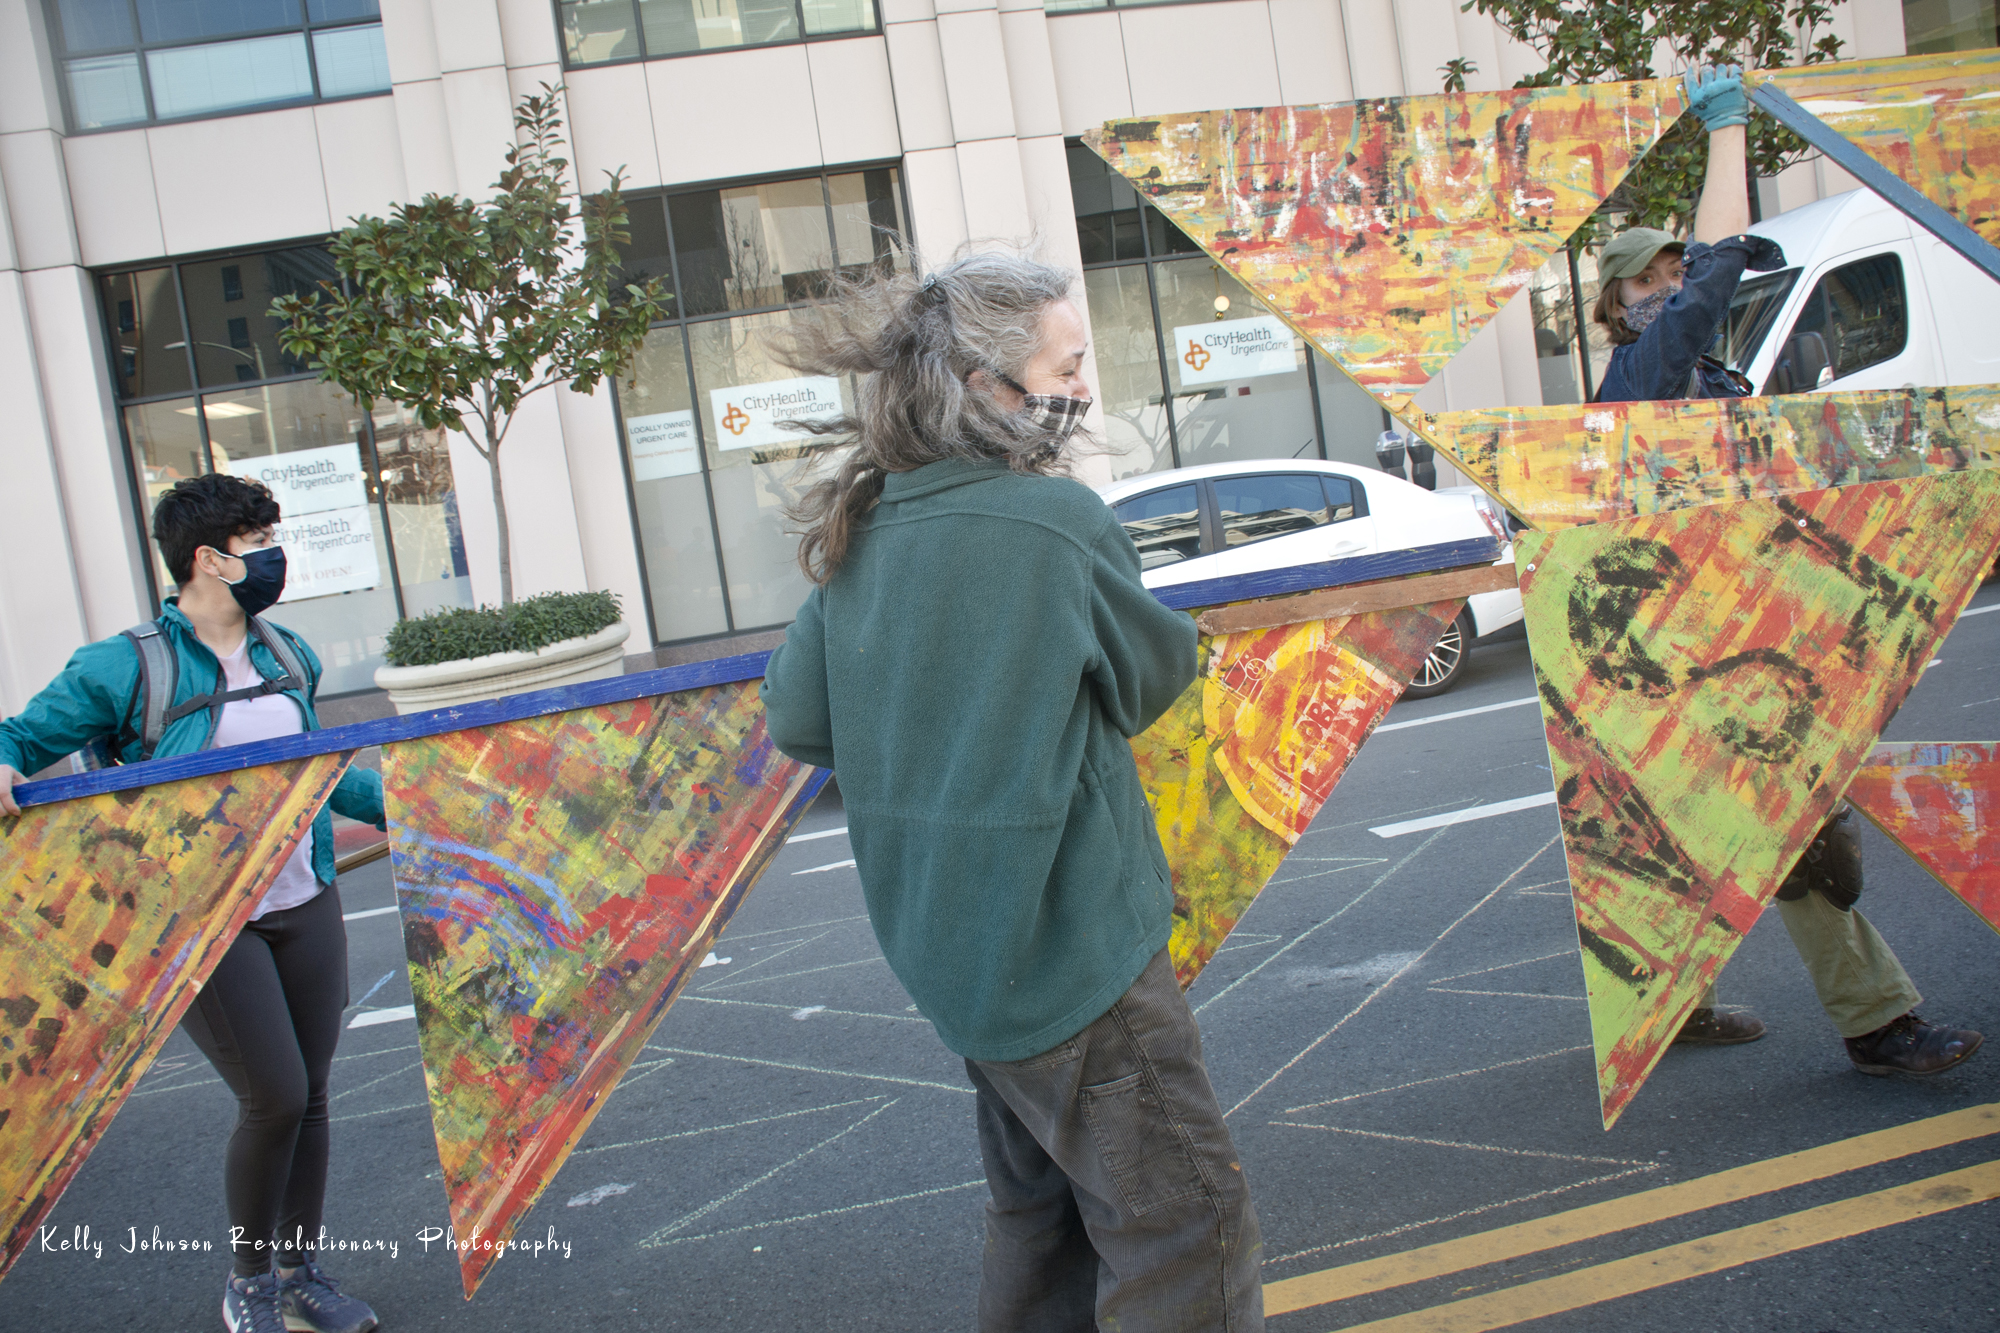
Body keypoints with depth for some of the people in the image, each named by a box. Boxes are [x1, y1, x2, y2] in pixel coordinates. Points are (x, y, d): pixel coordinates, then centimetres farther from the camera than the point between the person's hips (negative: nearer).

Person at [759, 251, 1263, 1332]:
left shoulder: (859, 537, 1)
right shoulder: (1059, 520, -19)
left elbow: (794, 721, 5)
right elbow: (1158, 672, -4)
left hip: (941, 946, 8)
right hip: (1069, 946, -8)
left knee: (1040, 1208, 22)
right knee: (1185, 1223, 2)